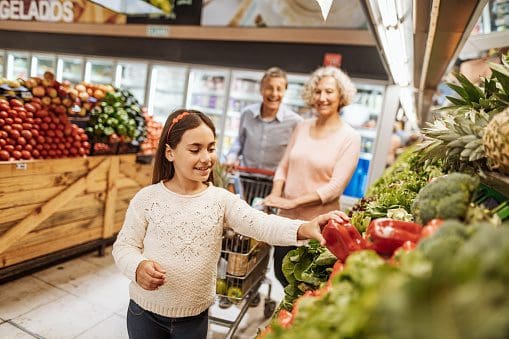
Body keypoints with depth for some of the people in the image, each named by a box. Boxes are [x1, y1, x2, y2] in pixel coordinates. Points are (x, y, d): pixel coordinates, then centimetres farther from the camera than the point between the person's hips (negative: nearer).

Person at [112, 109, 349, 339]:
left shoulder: (222, 200, -10)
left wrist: (303, 228, -41)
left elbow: (260, 224, -23)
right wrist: (138, 267, -27)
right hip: (145, 311, 0)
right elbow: (124, 245, -5)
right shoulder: (147, 198, -11)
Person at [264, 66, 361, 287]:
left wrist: (292, 202, -19)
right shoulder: (302, 128, 5)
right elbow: (283, 166, 8)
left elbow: (335, 187, -14)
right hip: (287, 220, 5)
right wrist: (276, 194, -10)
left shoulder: (350, 138, -9)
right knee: (282, 274, 19)